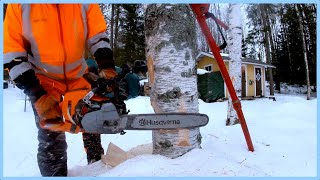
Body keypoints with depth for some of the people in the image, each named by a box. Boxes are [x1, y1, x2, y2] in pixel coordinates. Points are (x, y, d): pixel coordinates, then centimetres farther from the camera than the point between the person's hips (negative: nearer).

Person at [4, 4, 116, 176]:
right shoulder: (20, 5, -19)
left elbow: (97, 36, -9)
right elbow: (12, 52, -17)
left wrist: (107, 69, -24)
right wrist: (38, 96, -22)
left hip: (78, 75, 3)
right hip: (43, 78, -2)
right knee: (51, 138, -6)